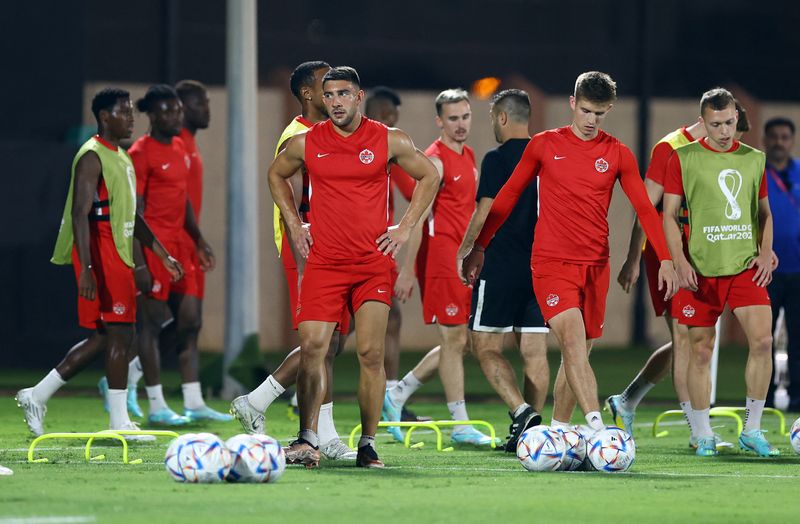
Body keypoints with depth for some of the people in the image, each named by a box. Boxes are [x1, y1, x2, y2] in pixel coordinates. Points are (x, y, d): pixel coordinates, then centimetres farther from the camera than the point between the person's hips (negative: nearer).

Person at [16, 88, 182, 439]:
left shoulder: (121, 158, 19)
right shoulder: (92, 157, -13)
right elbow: (80, 213, -21)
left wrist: (161, 254, 25)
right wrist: (86, 269, -28)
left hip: (118, 255, 10)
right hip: (102, 255, -10)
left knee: (103, 337, 10)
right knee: (120, 334, -8)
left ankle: (37, 396, 16)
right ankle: (119, 422, -3)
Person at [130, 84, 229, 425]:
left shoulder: (179, 149, 14)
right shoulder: (142, 153, -11)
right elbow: (134, 211, -15)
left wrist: (199, 240, 21)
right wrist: (140, 263, -20)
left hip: (178, 245, 9)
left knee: (190, 321, 7)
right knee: (152, 322, -4)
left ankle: (194, 404, 11)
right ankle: (156, 407, 0)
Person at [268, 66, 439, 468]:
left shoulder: (390, 141, 1)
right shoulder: (305, 143, 3)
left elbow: (429, 177, 15)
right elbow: (276, 175, 22)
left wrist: (404, 228, 7)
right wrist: (294, 226, 12)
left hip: (373, 263, -1)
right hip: (323, 262, 1)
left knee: (371, 353, -4)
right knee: (312, 348, -9)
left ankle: (368, 444, 4)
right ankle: (308, 439, -6)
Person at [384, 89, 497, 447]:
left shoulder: (468, 156, 15)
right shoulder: (435, 160, -11)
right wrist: (407, 270, -18)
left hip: (461, 259, 9)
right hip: (439, 259, -9)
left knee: (461, 342, 11)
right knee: (455, 340, -6)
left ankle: (398, 394, 20)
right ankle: (461, 426, -1)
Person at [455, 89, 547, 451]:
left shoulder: (498, 159, -8)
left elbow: (485, 214, -10)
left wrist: (465, 253, 3)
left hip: (501, 267, -6)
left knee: (485, 347, 0)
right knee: (534, 351, 6)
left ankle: (521, 411, -18)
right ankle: (533, 426, 4)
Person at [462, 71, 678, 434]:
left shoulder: (618, 155, 6)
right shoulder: (544, 145, 3)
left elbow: (644, 208, 5)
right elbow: (508, 196, 11)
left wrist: (665, 259, -6)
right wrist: (479, 247, 11)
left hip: (595, 266, 3)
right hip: (551, 263, -3)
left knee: (577, 354, 8)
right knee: (574, 340, -21)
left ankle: (557, 431, 23)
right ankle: (597, 427, -33)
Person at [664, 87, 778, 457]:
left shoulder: (753, 159, 10)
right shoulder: (683, 159, -1)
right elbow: (669, 215, -1)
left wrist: (765, 253, 3)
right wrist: (680, 262, -13)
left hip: (745, 266, 2)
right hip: (701, 269, -2)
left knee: (762, 340, -11)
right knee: (701, 350, 1)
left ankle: (751, 431, 1)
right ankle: (703, 436, 12)